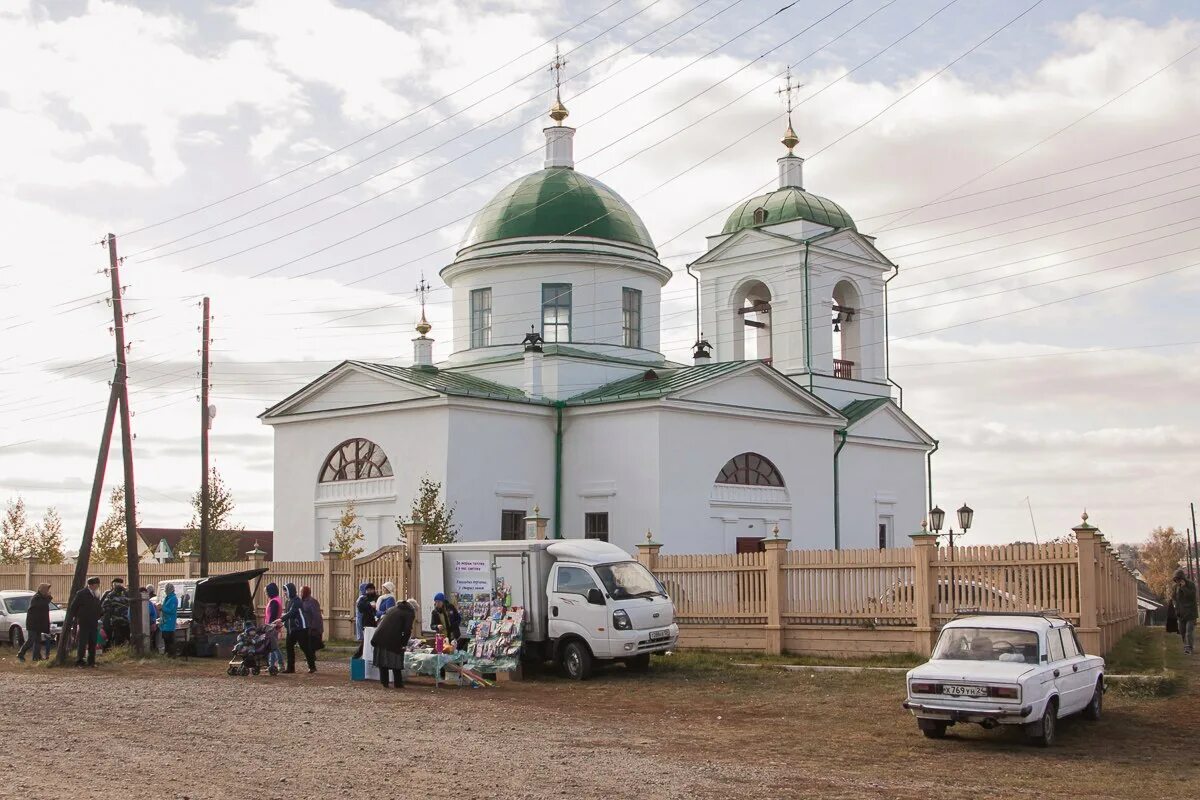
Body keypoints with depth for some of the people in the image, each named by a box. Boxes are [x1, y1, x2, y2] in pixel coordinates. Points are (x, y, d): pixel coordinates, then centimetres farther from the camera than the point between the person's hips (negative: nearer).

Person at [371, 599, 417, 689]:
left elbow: (380, 621, 23)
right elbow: (407, 630, -8)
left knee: (382, 661, 13)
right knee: (396, 662, 6)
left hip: (380, 638, 5)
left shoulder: (392, 609, 25)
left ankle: (384, 683, 15)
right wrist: (404, 644, 0)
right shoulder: (410, 613, 5)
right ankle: (398, 684, 10)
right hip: (393, 640, -5)